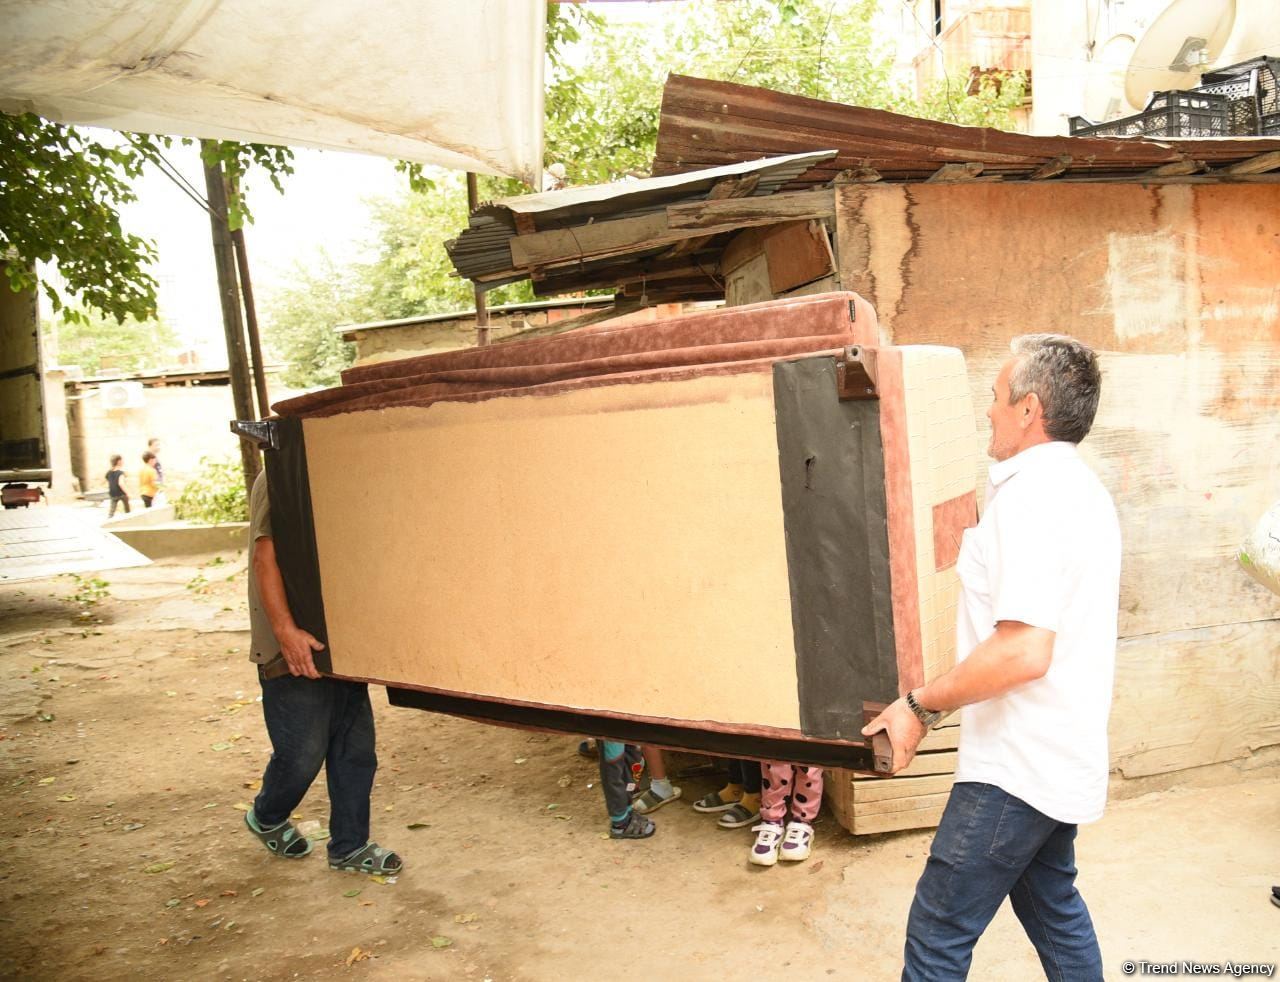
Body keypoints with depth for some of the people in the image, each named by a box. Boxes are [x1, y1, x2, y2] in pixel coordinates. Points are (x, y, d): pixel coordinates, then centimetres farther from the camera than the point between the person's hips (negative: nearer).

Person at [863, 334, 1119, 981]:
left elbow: (1024, 651, -29)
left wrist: (920, 705, -20)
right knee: (1051, 903, 25)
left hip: (1015, 768, -10)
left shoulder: (1031, 492, -21)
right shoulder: (1081, 486, 11)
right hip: (1063, 756, 11)